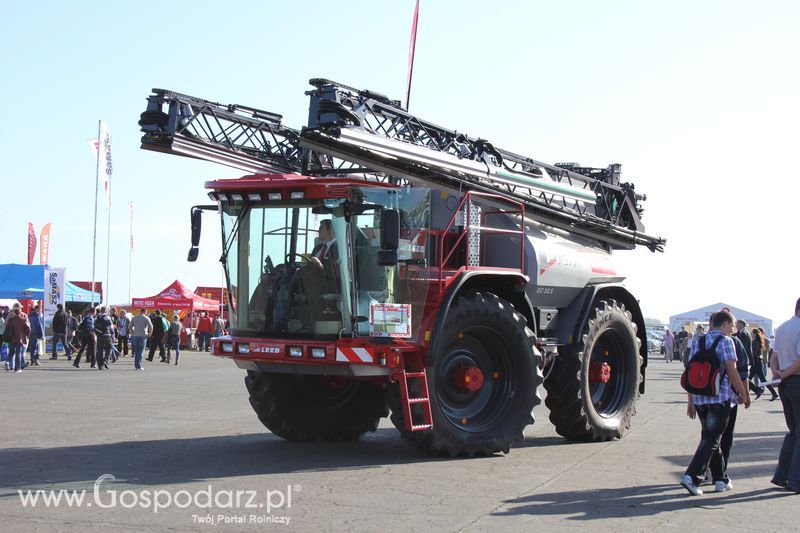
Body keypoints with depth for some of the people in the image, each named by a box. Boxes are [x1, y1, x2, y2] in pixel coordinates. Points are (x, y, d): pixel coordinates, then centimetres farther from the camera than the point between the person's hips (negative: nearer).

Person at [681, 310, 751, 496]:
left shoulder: (697, 341, 12)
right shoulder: (725, 341, -6)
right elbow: (731, 371, -11)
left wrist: (691, 400, 15)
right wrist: (744, 395, -1)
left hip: (699, 398, 6)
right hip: (720, 397, -6)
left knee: (710, 437, 17)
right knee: (711, 439, -4)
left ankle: (721, 479, 24)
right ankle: (692, 477, -15)